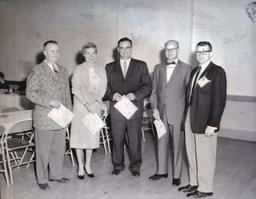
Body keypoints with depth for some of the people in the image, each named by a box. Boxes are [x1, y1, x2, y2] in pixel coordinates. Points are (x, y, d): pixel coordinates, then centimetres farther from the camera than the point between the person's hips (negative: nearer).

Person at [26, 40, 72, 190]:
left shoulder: (63, 70, 13)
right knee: (43, 150, 5)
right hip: (44, 118, -5)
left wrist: (69, 111, 11)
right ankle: (42, 179, 20)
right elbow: (30, 92, -11)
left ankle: (56, 175, 30)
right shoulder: (37, 70, -5)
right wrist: (49, 102, -20)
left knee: (59, 149, 14)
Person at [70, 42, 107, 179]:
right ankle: (80, 167, 14)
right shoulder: (79, 70, -4)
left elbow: (103, 88, 4)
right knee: (79, 135, 1)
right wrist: (86, 104, -17)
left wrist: (96, 102, -12)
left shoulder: (101, 70, 8)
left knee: (92, 135, 9)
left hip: (95, 106, 4)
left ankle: (88, 165, 22)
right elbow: (75, 89, -9)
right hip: (81, 106, -3)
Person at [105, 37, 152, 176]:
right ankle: (118, 165, 24)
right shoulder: (110, 67, 13)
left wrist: (135, 95, -13)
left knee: (135, 140, 4)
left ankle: (135, 166, 20)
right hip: (116, 109, 1)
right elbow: (105, 86, 10)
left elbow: (147, 86, 2)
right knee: (117, 140, 8)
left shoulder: (141, 66, 8)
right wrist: (112, 95, -11)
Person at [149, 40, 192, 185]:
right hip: (161, 113, 4)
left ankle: (177, 175, 20)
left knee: (178, 144, 6)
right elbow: (154, 91, 12)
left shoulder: (187, 69, -3)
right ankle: (162, 171, 30)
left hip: (178, 113, -4)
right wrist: (154, 108, 0)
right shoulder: (158, 68, 11)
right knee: (162, 143, 14)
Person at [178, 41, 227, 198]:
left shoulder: (217, 71, -9)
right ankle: (194, 183, 31)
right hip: (190, 119, 7)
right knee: (192, 154, 15)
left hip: (205, 121, -7)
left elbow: (219, 99, -14)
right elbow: (190, 95, 13)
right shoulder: (194, 71, 14)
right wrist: (187, 116, 6)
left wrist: (212, 124, -18)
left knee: (205, 156, 4)